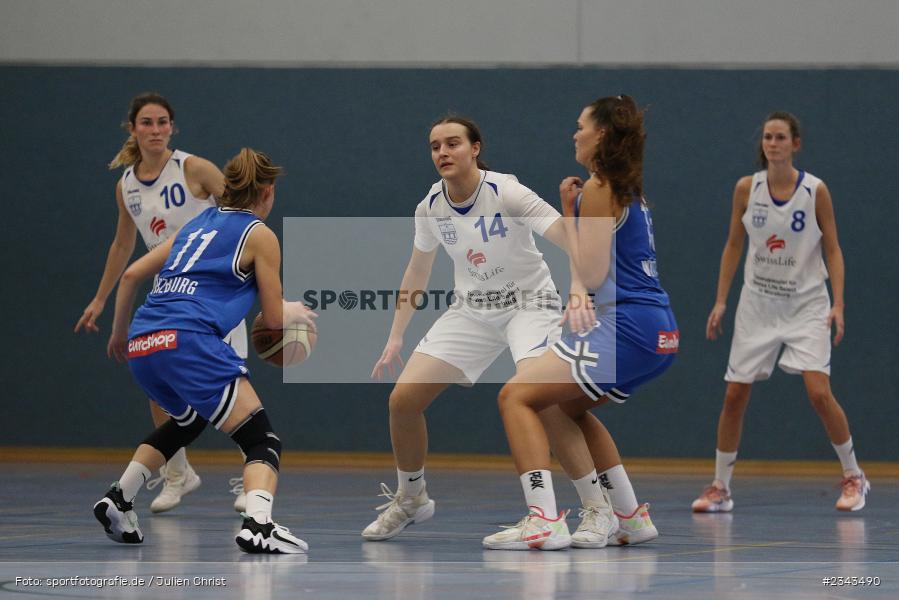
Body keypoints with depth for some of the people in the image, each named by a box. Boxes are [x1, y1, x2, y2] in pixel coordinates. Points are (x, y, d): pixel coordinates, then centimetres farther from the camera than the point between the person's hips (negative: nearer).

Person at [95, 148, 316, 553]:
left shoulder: (199, 223, 25)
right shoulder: (260, 235, 8)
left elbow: (131, 274, 24)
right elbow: (273, 318, 9)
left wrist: (119, 332, 37)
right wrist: (295, 313, 32)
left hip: (141, 348, 7)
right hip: (188, 341, -7)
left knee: (187, 420, 35)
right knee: (262, 441, -4)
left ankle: (118, 501, 28)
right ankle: (258, 526, -29)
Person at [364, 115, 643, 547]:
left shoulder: (506, 193, -21)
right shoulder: (430, 207, -4)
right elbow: (416, 274, 13)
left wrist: (578, 287, -47)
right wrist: (395, 338, 11)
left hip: (529, 302, -5)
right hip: (471, 309, 5)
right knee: (403, 398, -7)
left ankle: (598, 509, -20)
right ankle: (409, 499, 18)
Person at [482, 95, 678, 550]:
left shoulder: (599, 188, -7)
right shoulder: (629, 189, 20)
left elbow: (590, 275, -12)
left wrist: (568, 212, -2)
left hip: (628, 325, -10)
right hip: (659, 330, 10)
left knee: (517, 395, -10)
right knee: (569, 405, 29)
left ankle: (544, 521, -24)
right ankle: (630, 517, 26)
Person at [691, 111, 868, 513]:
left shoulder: (815, 190, -8)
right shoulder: (746, 189, -2)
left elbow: (833, 250, -2)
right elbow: (733, 246, 8)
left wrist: (838, 304, -12)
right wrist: (720, 301, 3)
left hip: (806, 304, -3)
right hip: (758, 305, 3)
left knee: (819, 392, -15)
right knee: (734, 395, -2)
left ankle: (853, 477, 4)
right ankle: (720, 489, 10)